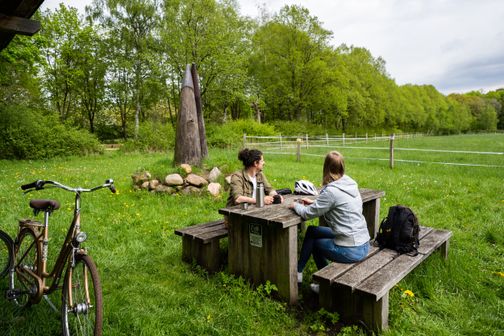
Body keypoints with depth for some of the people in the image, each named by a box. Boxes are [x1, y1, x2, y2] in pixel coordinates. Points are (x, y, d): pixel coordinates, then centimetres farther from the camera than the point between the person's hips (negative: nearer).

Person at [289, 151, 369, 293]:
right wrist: (314, 202, 19)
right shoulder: (351, 184, 4)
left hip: (351, 250, -7)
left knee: (312, 241, 16)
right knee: (311, 231, 17)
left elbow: (308, 213, -13)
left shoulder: (331, 190, -21)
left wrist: (295, 205, 6)